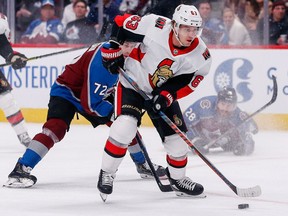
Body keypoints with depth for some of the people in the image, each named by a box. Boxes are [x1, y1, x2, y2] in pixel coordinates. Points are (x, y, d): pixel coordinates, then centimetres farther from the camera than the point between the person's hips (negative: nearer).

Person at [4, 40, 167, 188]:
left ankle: (142, 164, 26)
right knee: (56, 127, -30)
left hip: (95, 92, 9)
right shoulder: (99, 62, -36)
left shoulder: (121, 54, -10)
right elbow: (90, 103, -31)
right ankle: (21, 169, -35)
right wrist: (115, 113, -24)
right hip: (67, 92, -9)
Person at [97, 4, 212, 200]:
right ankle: (106, 173, -8)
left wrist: (167, 95, -24)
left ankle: (178, 179, 31)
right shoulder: (155, 27, -29)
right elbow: (121, 22, -17)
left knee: (176, 136, 4)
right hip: (133, 82, -4)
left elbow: (187, 83, -11)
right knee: (125, 124, -24)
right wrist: (112, 51, -11)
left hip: (163, 92, 4)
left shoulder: (200, 55, -19)